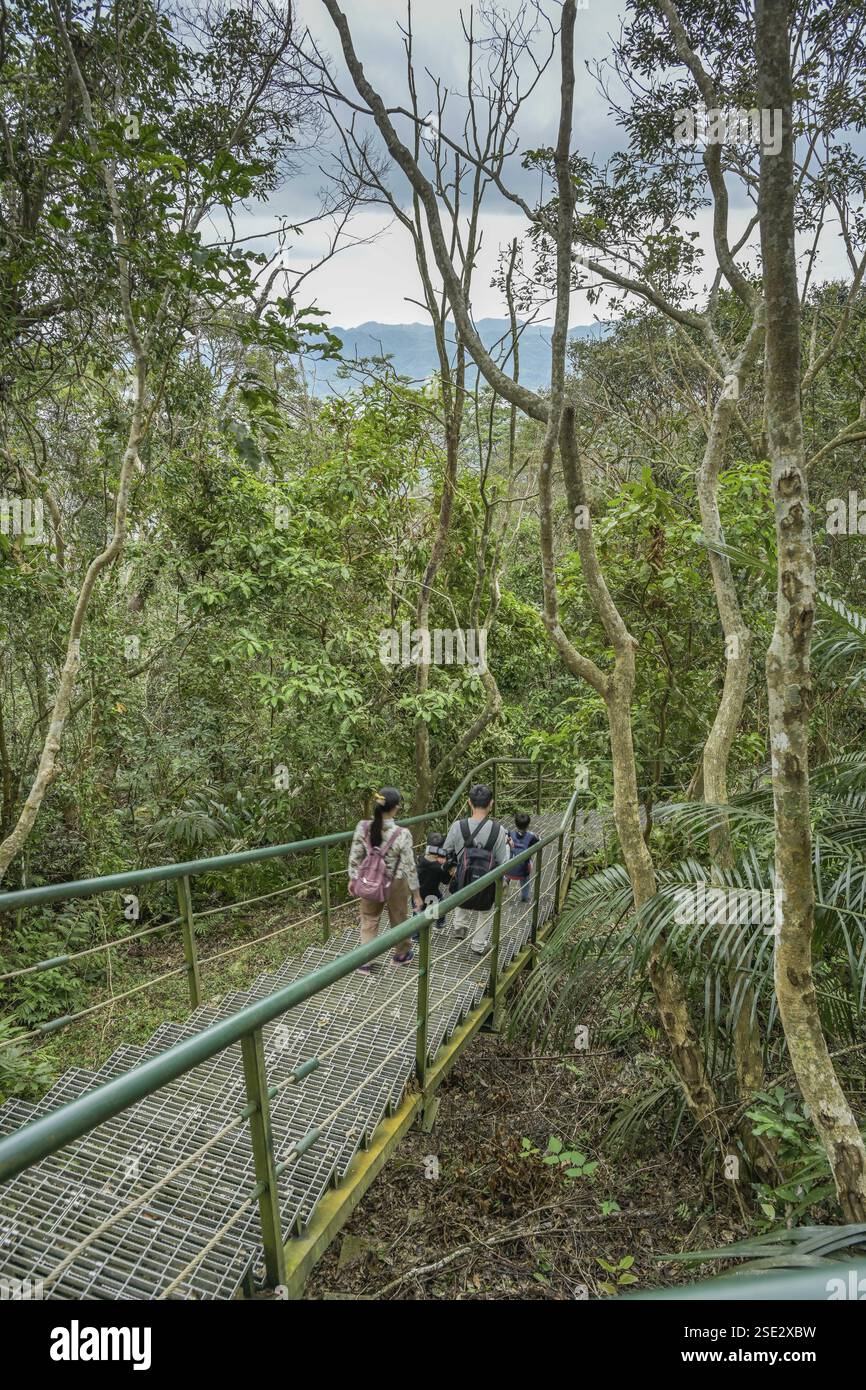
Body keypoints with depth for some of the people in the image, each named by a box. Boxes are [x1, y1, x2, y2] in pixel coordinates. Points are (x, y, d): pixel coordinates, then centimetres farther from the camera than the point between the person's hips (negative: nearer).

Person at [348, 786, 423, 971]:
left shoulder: (362, 827, -17)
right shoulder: (402, 834, -25)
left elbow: (354, 858, -6)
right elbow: (409, 867, -17)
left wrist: (352, 879, 11)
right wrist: (416, 894, -5)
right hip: (395, 884, -2)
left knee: (369, 921, 22)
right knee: (399, 919, 23)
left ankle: (364, 961, 26)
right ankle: (402, 954, 44)